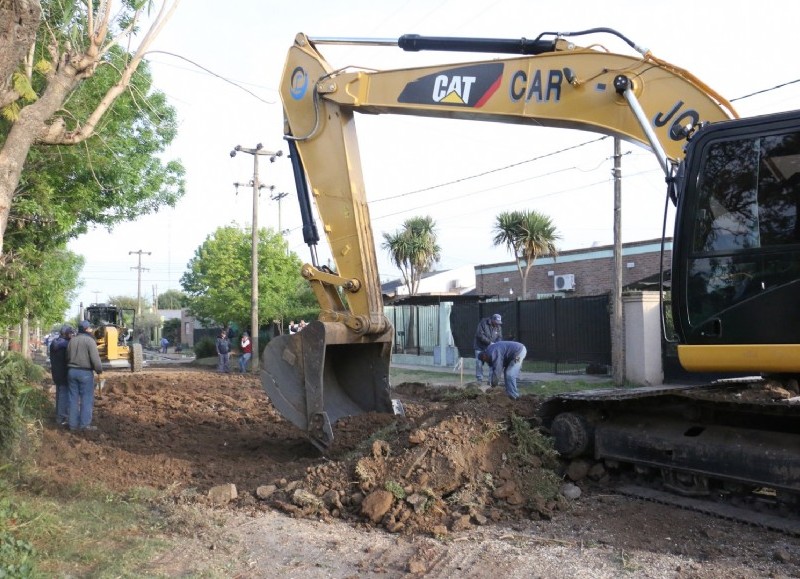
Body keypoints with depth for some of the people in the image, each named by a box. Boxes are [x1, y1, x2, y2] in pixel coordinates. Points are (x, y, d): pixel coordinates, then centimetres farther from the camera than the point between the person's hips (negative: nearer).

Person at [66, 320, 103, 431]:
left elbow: (68, 357, 12)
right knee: (87, 399, 0)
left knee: (74, 398, 9)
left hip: (72, 372, 6)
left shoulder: (72, 341, 8)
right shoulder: (90, 341, -11)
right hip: (85, 373, -6)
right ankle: (85, 424, 0)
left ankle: (73, 424, 10)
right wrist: (99, 370, -3)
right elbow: (95, 358, -17)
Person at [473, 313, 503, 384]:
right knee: (479, 363, -5)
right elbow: (480, 335, -23)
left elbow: (499, 337, 2)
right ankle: (479, 379, 5)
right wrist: (490, 342, -26)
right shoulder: (483, 323, -17)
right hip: (480, 347, -3)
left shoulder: (498, 327, -2)